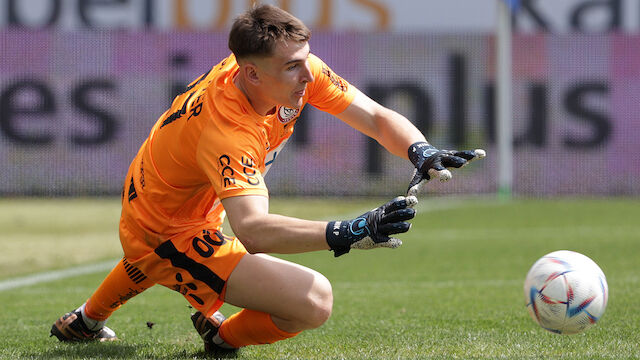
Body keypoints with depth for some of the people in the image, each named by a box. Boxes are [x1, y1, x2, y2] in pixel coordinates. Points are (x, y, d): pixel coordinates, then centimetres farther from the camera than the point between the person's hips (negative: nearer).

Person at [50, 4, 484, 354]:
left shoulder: (297, 70, -17)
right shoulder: (225, 129, -41)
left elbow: (378, 117, -13)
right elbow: (252, 230, -52)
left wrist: (422, 152, -34)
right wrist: (348, 234, -63)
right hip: (171, 237, -9)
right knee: (314, 301, -22)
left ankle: (87, 320, 68)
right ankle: (222, 336, 8)